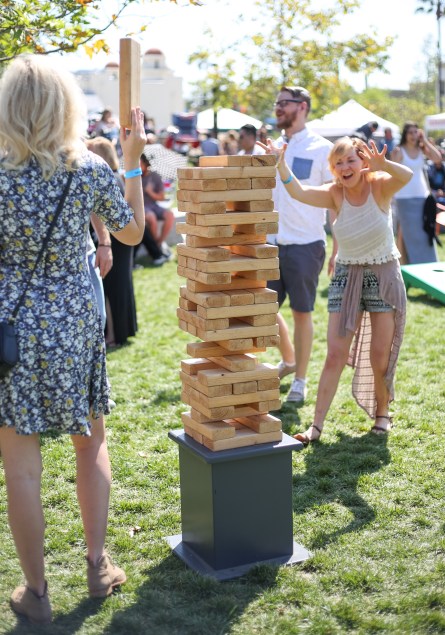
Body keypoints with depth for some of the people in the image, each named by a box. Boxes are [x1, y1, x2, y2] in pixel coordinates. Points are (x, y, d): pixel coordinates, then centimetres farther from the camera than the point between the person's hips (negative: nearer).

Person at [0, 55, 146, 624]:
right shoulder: (92, 170, -4)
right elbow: (132, 232, 11)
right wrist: (132, 162, 16)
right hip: (76, 321, 2)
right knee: (91, 442, 21)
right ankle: (98, 564, 28)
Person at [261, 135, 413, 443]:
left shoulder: (379, 186, -12)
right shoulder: (335, 194, -7)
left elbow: (406, 176, -34)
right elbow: (299, 192, -25)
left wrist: (383, 164, -55)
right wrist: (281, 164, -42)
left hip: (384, 275, -1)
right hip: (347, 276, 1)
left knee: (380, 354, 6)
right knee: (335, 354, -2)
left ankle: (382, 412, 29)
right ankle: (317, 424, 2)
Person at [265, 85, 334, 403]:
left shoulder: (321, 148, -4)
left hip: (305, 244, -5)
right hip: (270, 243, 6)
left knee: (302, 313, 3)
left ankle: (300, 381, 18)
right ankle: (288, 360, 35)